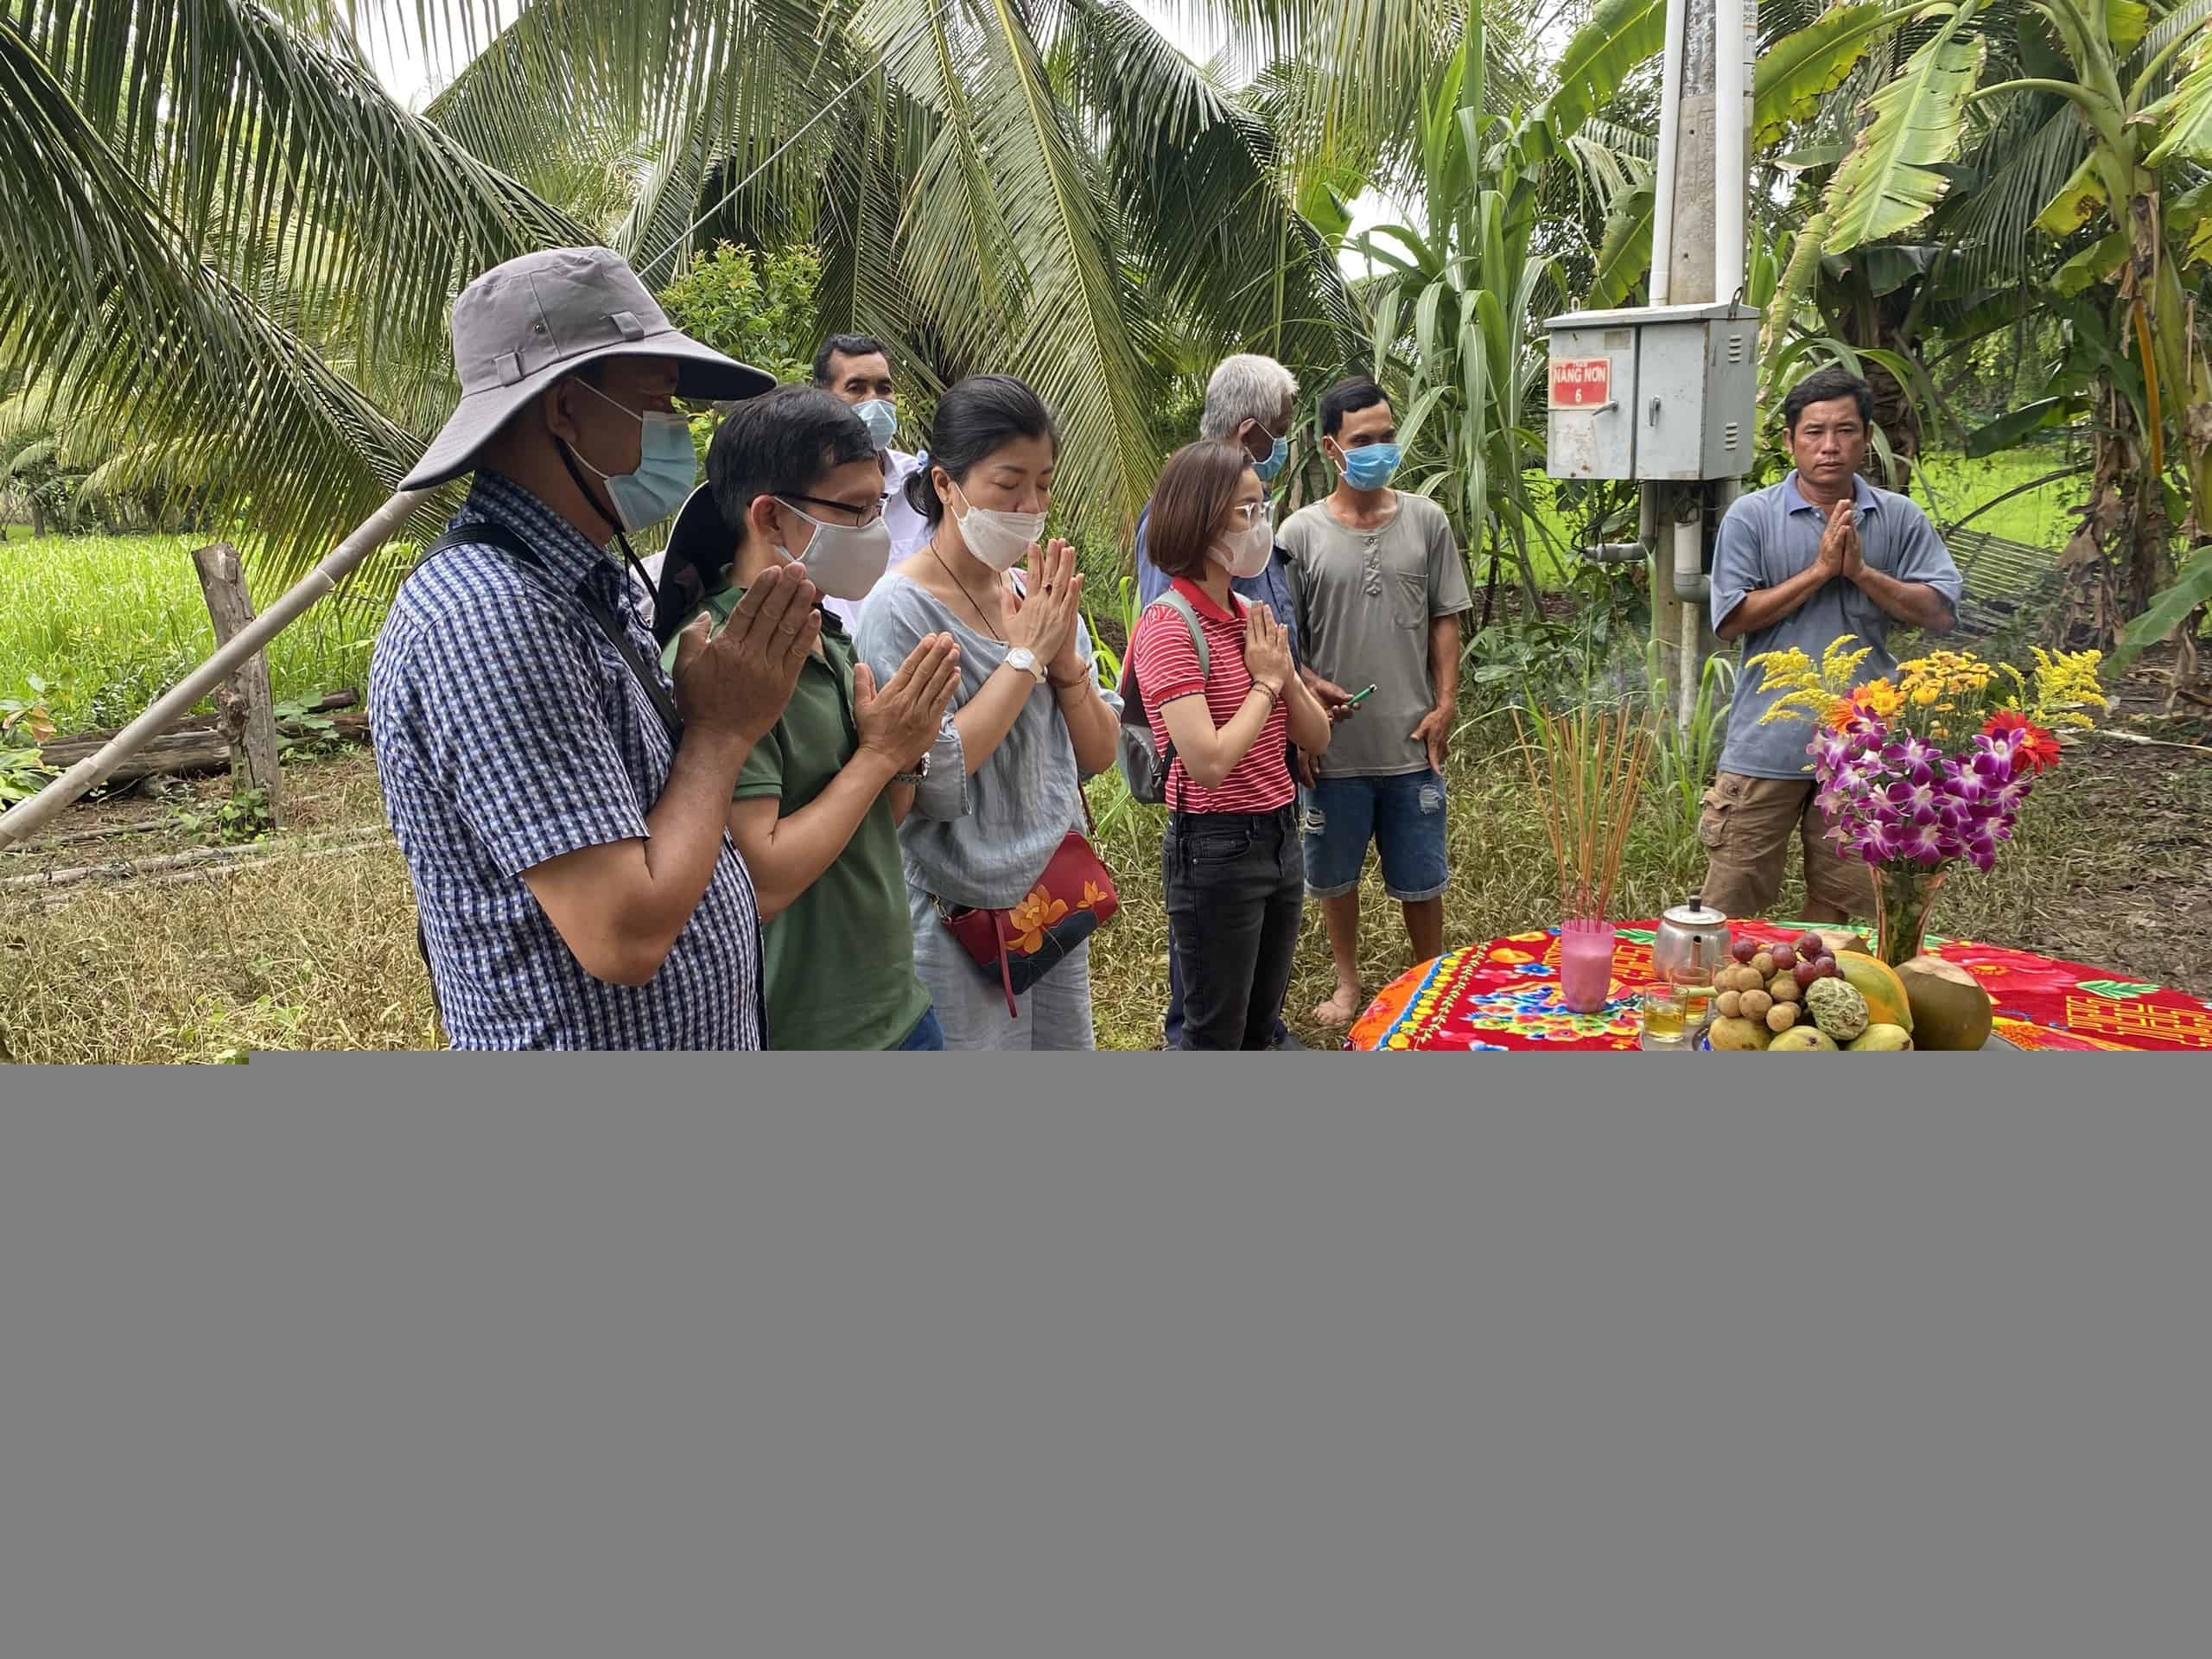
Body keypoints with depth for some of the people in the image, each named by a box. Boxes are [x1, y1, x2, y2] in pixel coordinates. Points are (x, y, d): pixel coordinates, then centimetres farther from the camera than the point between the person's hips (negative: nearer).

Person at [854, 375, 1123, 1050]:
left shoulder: (1040, 597, 4)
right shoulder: (901, 609, -15)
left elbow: (1098, 754, 6)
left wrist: (1065, 659, -11)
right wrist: (1024, 657, -19)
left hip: (1058, 901, 6)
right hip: (964, 921, -6)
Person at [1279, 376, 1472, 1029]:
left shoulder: (1426, 521, 1)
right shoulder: (1300, 533, -4)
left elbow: (1445, 621, 5)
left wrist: (1445, 705, -2)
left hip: (1411, 742, 1)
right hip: (1334, 745, -1)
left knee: (1421, 877, 11)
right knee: (1335, 873, 14)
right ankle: (1348, 982, 34)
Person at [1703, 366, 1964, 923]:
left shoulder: (1900, 519, 6)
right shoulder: (1751, 516, -1)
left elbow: (1940, 614, -1)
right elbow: (1731, 618, -9)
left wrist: (1861, 571, -12)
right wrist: (1821, 569, -11)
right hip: (1768, 745, -3)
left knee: (1843, 904, 13)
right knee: (1730, 902, 1)